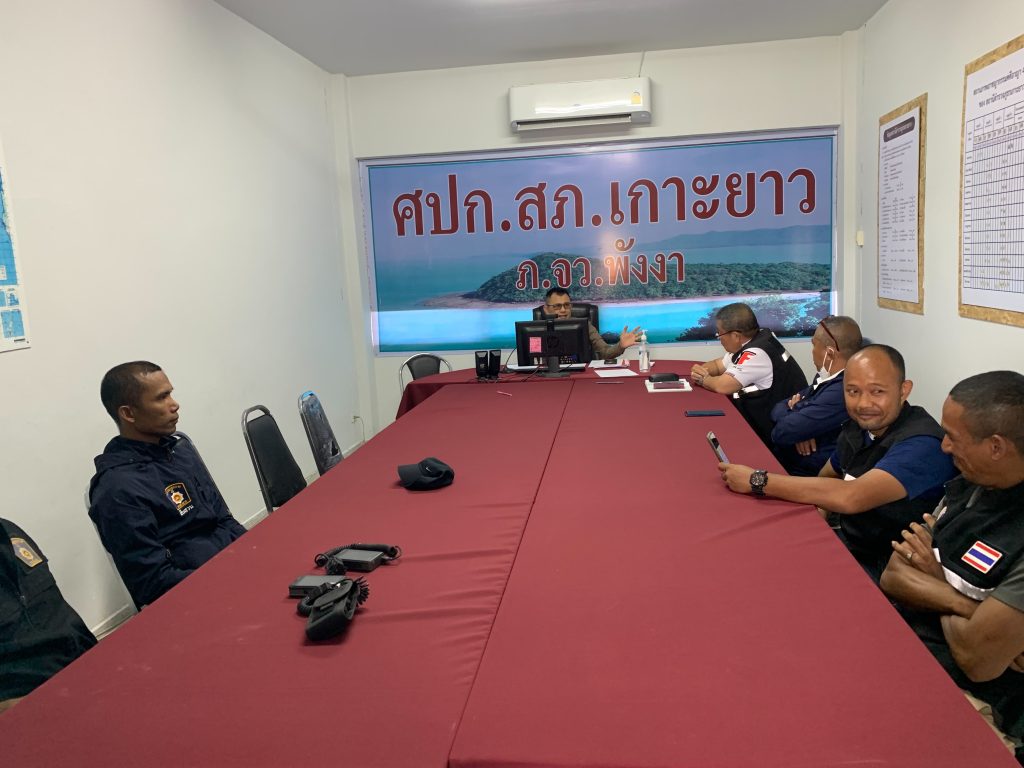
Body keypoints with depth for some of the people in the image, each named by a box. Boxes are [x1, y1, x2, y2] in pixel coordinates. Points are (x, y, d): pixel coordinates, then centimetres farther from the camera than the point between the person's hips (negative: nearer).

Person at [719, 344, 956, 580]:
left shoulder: (922, 444, -25)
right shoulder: (857, 427, 1)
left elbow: (849, 497, -36)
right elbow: (825, 480, 15)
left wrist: (758, 480, -29)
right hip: (845, 543, 7)